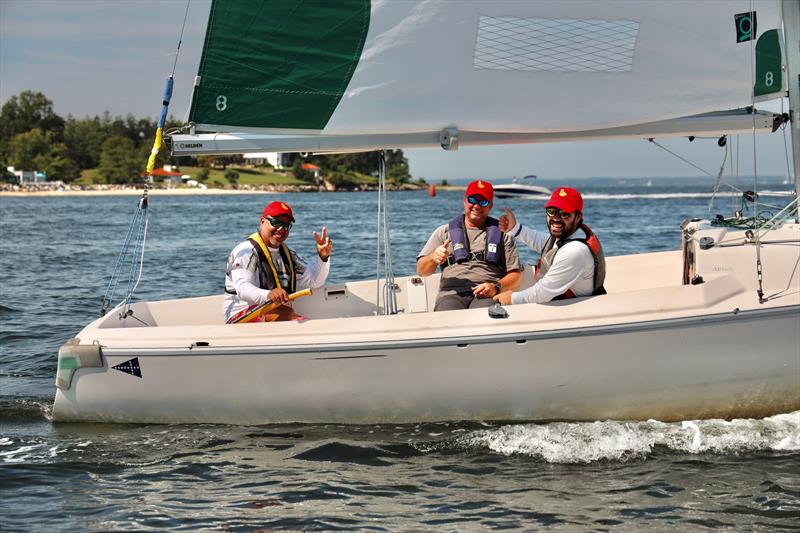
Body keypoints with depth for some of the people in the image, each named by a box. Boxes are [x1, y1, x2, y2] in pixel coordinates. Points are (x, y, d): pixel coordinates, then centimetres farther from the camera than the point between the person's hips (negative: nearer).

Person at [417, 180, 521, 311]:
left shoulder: (502, 233, 20)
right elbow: (421, 271, 15)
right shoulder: (444, 232, 21)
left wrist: (497, 287, -8)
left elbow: (515, 275, 13)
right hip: (452, 294, 1)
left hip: (486, 296, -1)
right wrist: (434, 258, -8)